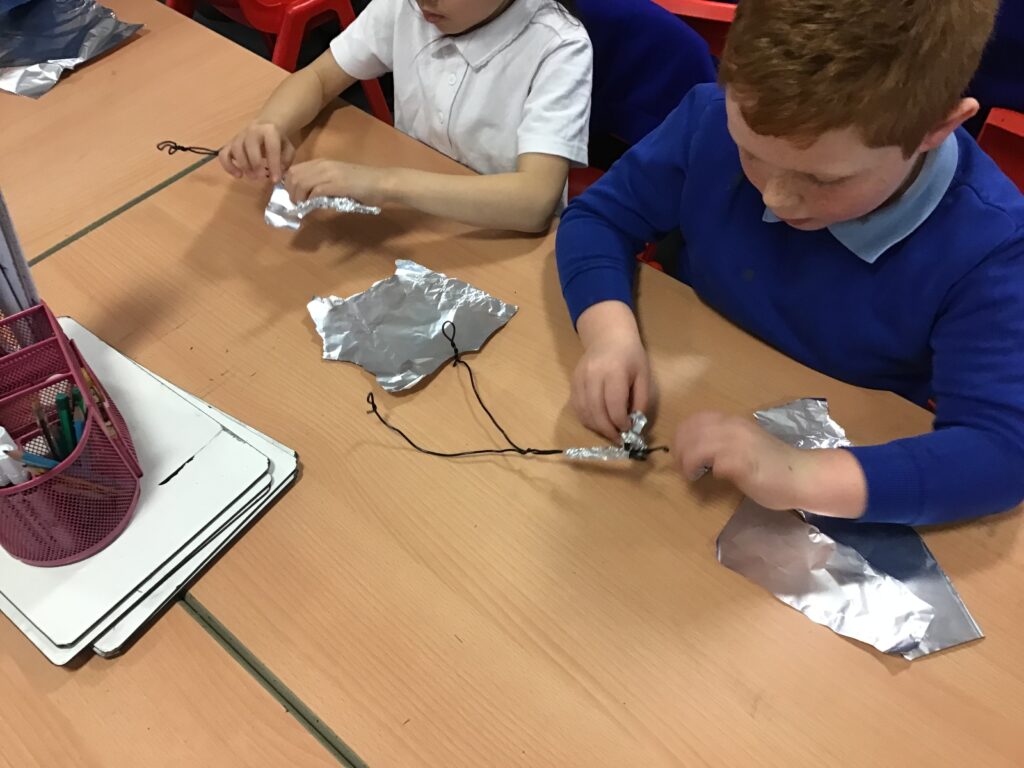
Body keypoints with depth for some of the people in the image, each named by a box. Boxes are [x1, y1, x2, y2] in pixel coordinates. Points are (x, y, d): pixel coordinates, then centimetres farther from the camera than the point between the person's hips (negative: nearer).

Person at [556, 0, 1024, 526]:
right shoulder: (713, 120, -14)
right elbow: (599, 216, -5)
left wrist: (802, 477, -41)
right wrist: (610, 332, -24)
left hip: (828, 459, -2)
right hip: (678, 411, 3)